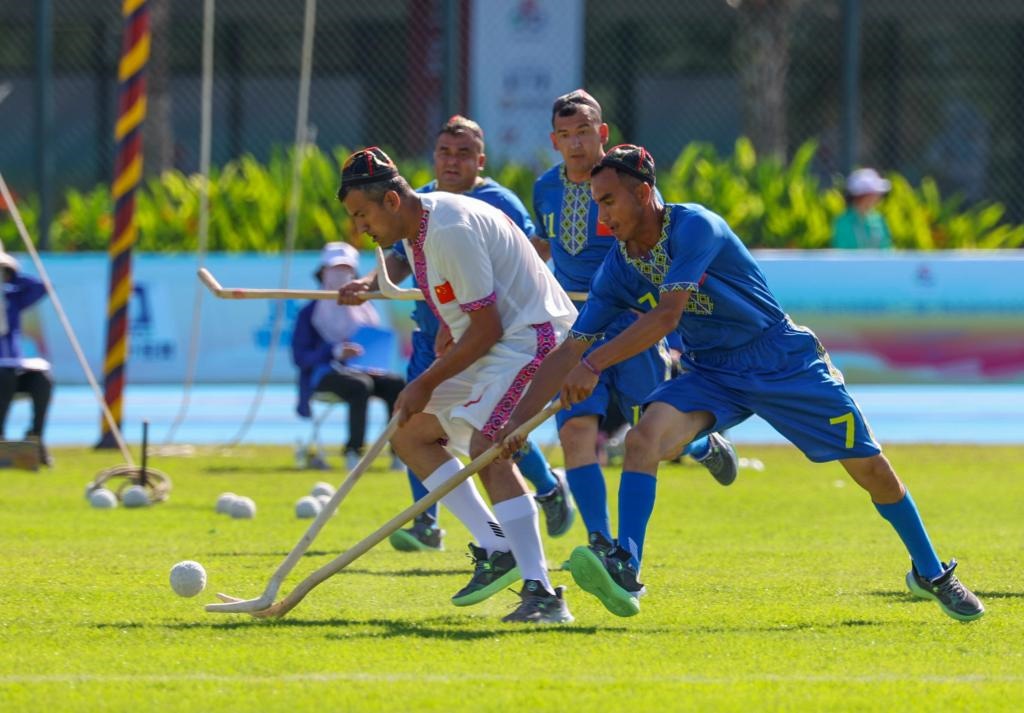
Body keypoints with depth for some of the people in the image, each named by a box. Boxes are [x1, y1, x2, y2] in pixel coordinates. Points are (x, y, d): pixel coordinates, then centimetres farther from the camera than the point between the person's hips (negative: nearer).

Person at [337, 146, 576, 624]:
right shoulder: (415, 228, 9)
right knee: (409, 433, 12)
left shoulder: (450, 231, -22)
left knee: (487, 451, -27)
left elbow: (486, 327, -22)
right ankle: (496, 550, 4)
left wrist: (426, 384, -14)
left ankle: (541, 593, -33)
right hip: (492, 346, 11)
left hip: (531, 338, -11)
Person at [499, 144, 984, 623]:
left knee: (870, 467, 0)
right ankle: (625, 571, -34)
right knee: (644, 437, -24)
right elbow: (570, 350, -1)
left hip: (786, 364, -4)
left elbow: (667, 317, -31)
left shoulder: (693, 226, -22)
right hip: (712, 376, 4)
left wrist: (594, 364, -35)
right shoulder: (617, 269, -3)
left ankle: (930, 573, 21)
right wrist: (517, 420, -8)